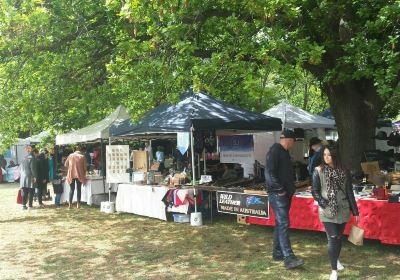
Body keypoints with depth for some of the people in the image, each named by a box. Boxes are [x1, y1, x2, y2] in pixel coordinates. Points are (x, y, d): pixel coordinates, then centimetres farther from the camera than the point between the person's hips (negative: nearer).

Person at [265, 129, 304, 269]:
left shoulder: (284, 152, 17)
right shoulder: (274, 151, -14)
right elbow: (269, 173, -22)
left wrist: (291, 188, 15)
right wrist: (280, 190, -20)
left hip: (285, 194, 10)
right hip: (277, 194, -10)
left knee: (280, 224, 13)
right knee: (283, 224, -13)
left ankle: (277, 253, 21)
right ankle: (289, 258, -15)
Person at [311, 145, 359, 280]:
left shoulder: (344, 172, 1)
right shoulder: (318, 171, -5)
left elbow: (349, 192, 4)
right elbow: (315, 191, -4)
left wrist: (355, 211, 5)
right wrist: (324, 204, -15)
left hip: (342, 210, 3)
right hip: (327, 211, -3)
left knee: (339, 237, 15)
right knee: (332, 238, -8)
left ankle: (336, 259, 41)